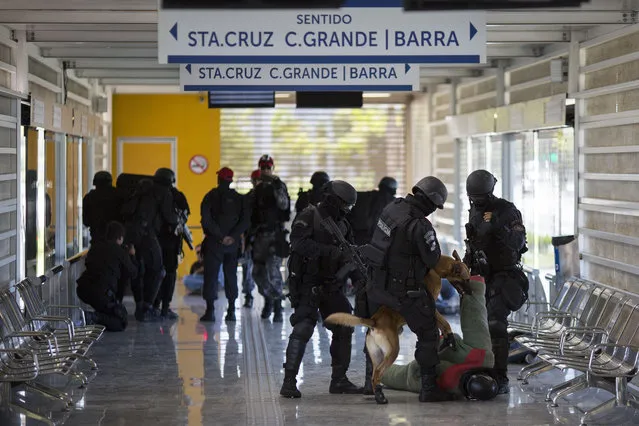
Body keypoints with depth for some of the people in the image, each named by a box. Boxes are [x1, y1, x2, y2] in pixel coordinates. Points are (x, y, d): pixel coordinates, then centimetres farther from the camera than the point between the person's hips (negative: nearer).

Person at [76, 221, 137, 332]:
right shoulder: (120, 252, -1)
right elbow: (132, 273, 9)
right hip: (101, 292, -7)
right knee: (122, 322, 5)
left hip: (82, 290, 7)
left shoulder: (95, 246, 15)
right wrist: (132, 256, 28)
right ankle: (93, 318, -18)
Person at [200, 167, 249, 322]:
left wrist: (220, 236, -10)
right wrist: (232, 236, -8)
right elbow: (244, 221, -2)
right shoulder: (239, 198, 6)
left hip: (214, 243, -3)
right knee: (231, 276, 11)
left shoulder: (211, 196, -4)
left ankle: (210, 310, -7)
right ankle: (231, 311, 9)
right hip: (233, 244, 3)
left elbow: (206, 221, -13)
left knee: (210, 275, 0)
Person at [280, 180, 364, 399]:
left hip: (331, 287, 7)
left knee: (344, 329, 7)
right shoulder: (308, 217, -10)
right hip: (307, 285, -7)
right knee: (303, 328, -17)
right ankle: (289, 381, -14)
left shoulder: (343, 225, 11)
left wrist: (360, 280, -3)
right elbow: (299, 243, -27)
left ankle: (339, 380, 18)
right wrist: (330, 251, -33)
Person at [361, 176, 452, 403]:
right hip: (402, 289, -7)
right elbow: (432, 259, -12)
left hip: (376, 281, 7)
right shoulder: (420, 226, -23)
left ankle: (372, 381, 27)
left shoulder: (393, 206, 0)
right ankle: (429, 388, 7)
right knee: (428, 334, 6)